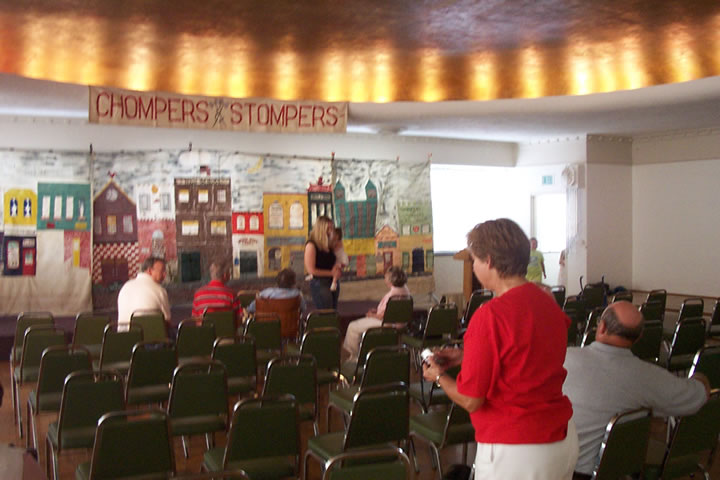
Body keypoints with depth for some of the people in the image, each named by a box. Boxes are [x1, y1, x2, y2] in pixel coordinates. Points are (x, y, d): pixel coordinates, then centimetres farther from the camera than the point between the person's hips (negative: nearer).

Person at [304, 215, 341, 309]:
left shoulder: (328, 244, 9)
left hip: (333, 283, 8)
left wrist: (337, 270, -1)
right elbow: (311, 270, -14)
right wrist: (331, 273, -10)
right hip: (319, 284, -8)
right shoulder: (311, 245, -12)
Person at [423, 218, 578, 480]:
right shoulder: (548, 303, 2)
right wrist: (465, 356, 18)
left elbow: (470, 400, -16)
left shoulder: (490, 316, -22)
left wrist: (438, 375, 3)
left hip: (515, 451, -8)